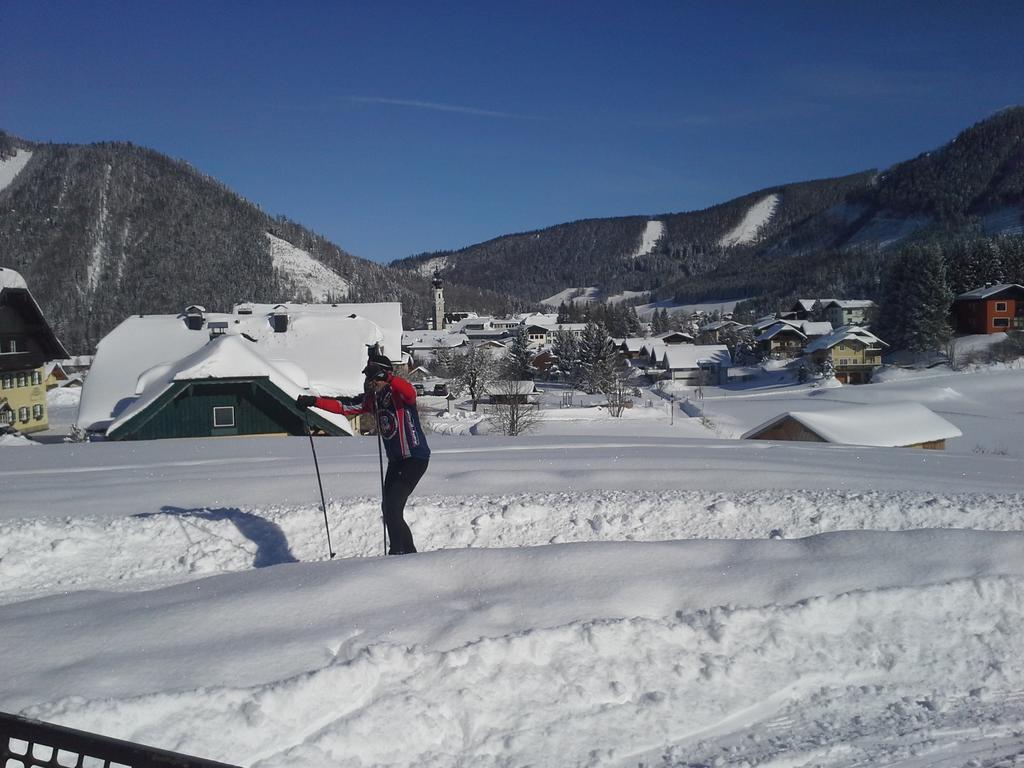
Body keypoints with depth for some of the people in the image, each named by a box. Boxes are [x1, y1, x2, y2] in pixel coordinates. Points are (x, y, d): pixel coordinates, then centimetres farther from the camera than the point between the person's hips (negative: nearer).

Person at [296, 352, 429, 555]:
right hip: (395, 460, 8)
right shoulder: (372, 398, 8)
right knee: (390, 509, 7)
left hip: (416, 458, -8)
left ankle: (399, 551, -7)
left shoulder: (400, 393, -14)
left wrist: (388, 377, -50)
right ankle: (408, 552, 18)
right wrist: (314, 401, 0)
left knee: (392, 506, -16)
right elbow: (344, 406, 10)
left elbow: (411, 393, -37)